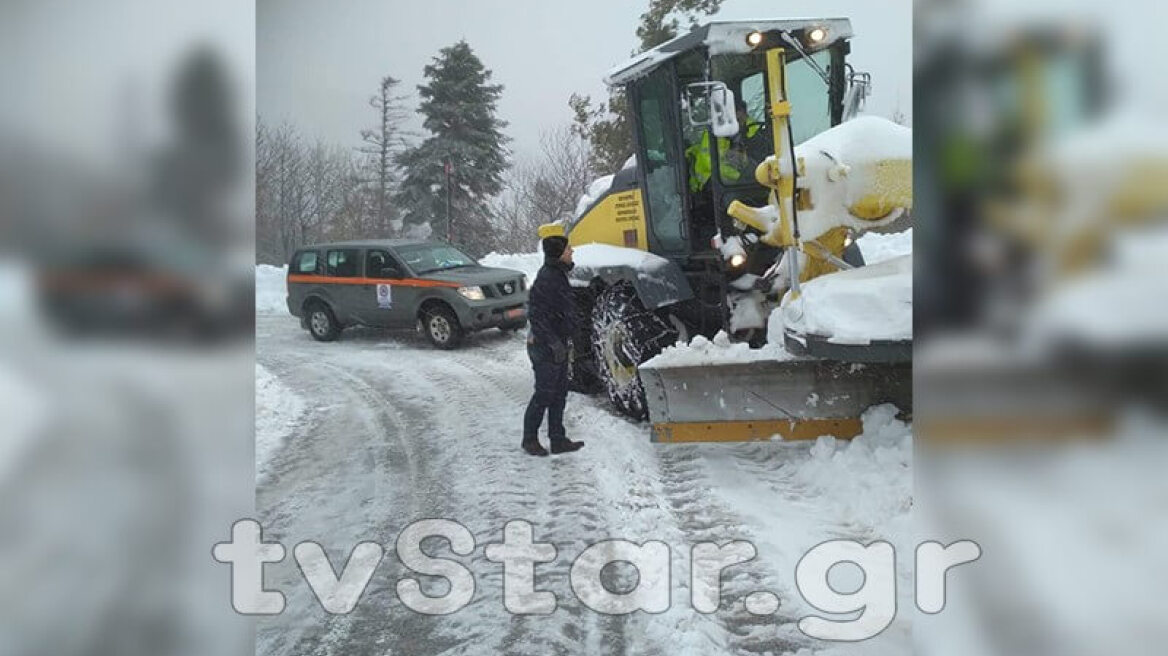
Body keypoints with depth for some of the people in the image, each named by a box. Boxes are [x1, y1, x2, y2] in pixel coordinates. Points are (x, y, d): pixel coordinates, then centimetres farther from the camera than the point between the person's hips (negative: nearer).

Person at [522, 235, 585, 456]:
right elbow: (536, 315, -24)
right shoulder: (547, 279, -21)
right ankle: (530, 439, 13)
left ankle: (558, 440, 21)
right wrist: (554, 343, -24)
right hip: (545, 347, -10)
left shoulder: (557, 274, 11)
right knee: (544, 393, -1)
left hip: (557, 344, 10)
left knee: (559, 393, 13)